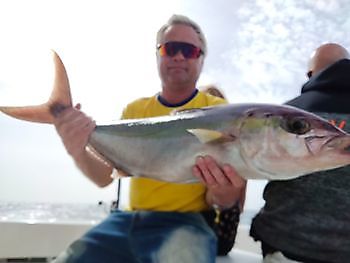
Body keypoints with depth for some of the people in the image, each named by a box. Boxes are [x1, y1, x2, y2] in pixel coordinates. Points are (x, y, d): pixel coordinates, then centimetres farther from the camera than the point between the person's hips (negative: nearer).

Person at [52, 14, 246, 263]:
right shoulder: (135, 110, 10)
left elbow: (217, 201, -5)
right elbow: (105, 176, 3)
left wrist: (223, 193, -29)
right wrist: (79, 152, -18)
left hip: (184, 221, -4)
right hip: (130, 218, 4)